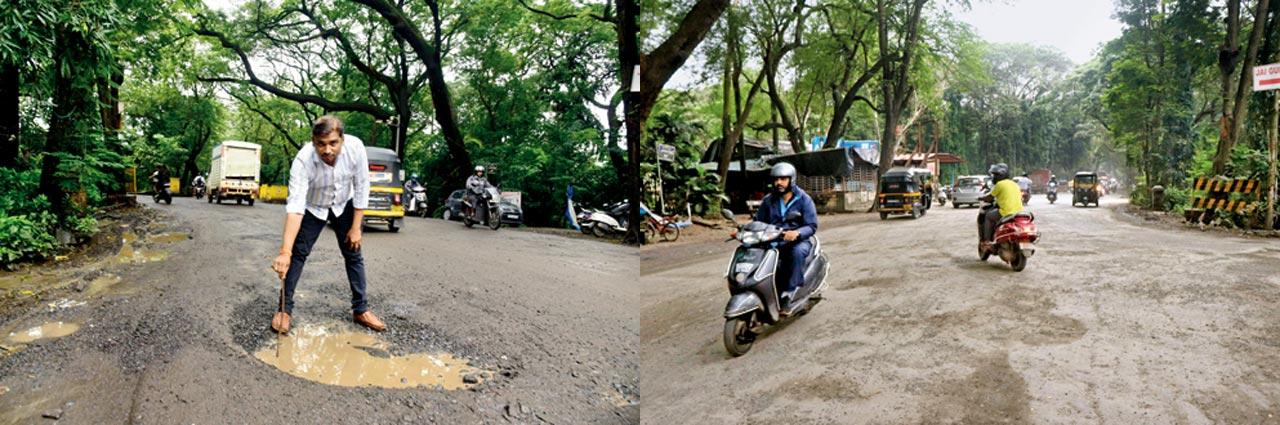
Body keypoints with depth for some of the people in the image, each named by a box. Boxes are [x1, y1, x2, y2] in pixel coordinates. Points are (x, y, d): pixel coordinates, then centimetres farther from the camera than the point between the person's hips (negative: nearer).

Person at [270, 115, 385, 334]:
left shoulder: (355, 147, -31)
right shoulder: (303, 160, -36)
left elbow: (361, 188, -18)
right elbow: (295, 206, -42)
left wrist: (356, 228, -14)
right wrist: (285, 252, -48)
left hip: (344, 205, 2)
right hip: (313, 208, -2)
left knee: (354, 255, 3)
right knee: (297, 254, -6)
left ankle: (360, 310, 13)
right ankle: (285, 309, 9)